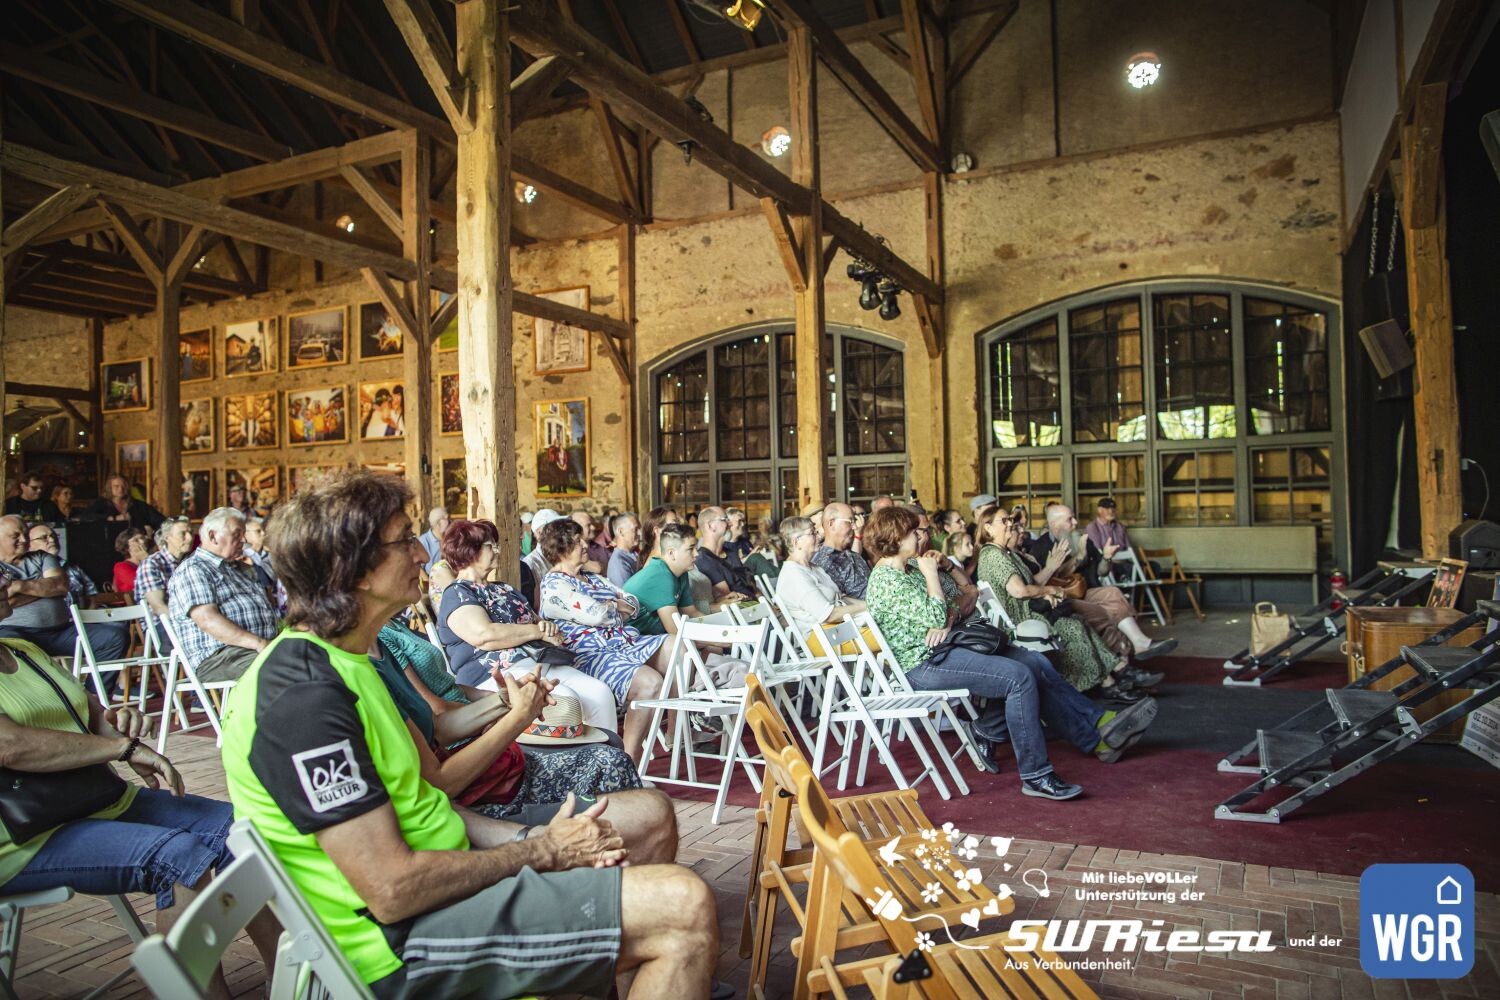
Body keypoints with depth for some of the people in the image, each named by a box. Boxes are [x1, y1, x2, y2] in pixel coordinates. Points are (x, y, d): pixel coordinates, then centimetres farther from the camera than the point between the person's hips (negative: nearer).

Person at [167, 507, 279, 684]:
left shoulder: (243, 569, 28)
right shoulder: (192, 570, 1)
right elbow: (208, 620, -15)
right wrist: (258, 643, -23)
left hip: (264, 644, 8)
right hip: (217, 657, -8)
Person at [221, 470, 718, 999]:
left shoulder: (338, 660, 10)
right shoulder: (304, 697, -24)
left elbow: (408, 800, 9)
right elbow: (392, 890, -25)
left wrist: (530, 835, -4)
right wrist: (542, 851, -13)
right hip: (398, 939, -10)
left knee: (648, 815, 16)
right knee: (684, 907, -23)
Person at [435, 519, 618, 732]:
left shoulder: (504, 589, 29)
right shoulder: (456, 594, 2)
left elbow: (536, 621, 29)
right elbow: (485, 636, -15)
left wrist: (547, 626, 3)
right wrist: (538, 631, -5)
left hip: (539, 662, 8)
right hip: (495, 674, -8)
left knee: (600, 692, -18)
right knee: (565, 699, -33)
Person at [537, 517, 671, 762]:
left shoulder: (593, 578, 22)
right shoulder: (553, 584, -5)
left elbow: (634, 605, 16)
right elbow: (596, 615, -17)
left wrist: (610, 608, -4)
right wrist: (617, 607, 4)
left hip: (627, 641, 9)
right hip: (591, 653, -9)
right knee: (650, 682, -31)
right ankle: (629, 759, -23)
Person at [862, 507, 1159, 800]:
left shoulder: (908, 570, 17)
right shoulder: (886, 578, -15)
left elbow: (945, 611, 19)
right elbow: (935, 618, -20)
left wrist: (946, 622, -5)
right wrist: (931, 573, -8)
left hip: (942, 650, 10)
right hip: (923, 665, -10)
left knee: (1034, 663, 0)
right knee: (1018, 677, -22)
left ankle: (1098, 726, 5)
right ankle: (1035, 775, -16)